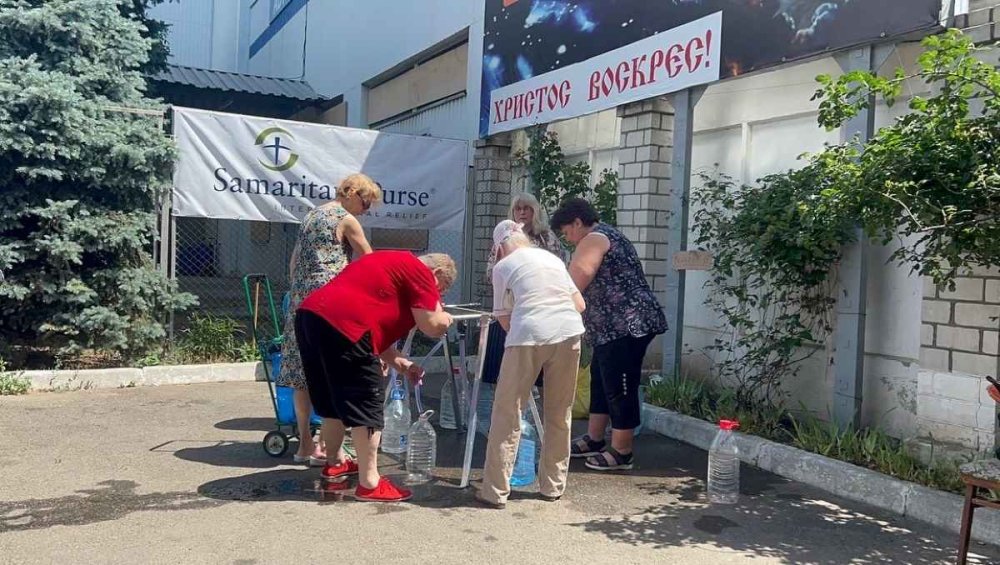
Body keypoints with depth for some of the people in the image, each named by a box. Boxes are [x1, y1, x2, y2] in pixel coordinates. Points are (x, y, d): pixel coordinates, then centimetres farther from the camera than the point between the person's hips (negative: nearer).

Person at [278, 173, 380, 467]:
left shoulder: (312, 215, 19)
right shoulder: (346, 220, -5)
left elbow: (293, 262, 22)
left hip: (301, 301, 8)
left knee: (304, 374, 8)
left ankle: (305, 443, 15)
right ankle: (324, 445, 2)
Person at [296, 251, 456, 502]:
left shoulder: (394, 265, 31)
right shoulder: (419, 271, 3)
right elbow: (432, 326, -3)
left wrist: (399, 363, 24)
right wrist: (445, 318, 20)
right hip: (341, 324, -10)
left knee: (335, 399, 24)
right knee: (366, 405, -1)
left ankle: (336, 463, 39)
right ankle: (369, 483, 4)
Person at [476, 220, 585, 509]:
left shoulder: (503, 266, 11)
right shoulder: (551, 257, 24)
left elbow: (504, 320, 9)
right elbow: (580, 303, 21)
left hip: (529, 336, -4)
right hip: (569, 333, 5)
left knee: (507, 413, 5)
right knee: (560, 414, 16)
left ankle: (495, 491, 7)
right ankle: (553, 486, 25)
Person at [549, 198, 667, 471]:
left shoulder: (594, 239, -11)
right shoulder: (605, 236, 22)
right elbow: (594, 288, 22)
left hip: (627, 325, -11)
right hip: (618, 326, 11)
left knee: (619, 387, -4)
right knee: (601, 380, 18)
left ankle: (622, 452, 6)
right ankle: (595, 440, 28)